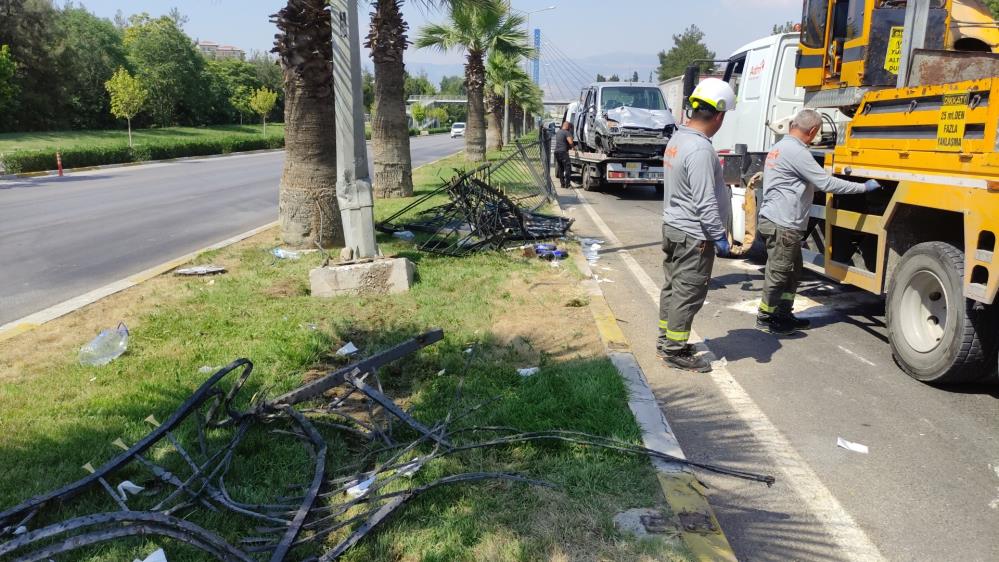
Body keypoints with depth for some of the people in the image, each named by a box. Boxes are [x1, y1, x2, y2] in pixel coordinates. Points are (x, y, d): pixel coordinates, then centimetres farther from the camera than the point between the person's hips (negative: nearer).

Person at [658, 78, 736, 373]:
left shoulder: (677, 139, 8)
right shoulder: (700, 150, -23)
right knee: (688, 294, 0)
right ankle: (676, 351, 9)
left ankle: (666, 340, 30)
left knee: (672, 287, 18)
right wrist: (719, 237, -17)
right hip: (694, 235, -10)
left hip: (673, 227, 10)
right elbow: (705, 202, -24)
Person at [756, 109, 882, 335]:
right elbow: (826, 183, -17)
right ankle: (765, 318, 10)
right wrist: (864, 187, -8)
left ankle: (783, 315, 24)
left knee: (793, 271, 16)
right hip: (782, 225, -10)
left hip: (783, 223, 10)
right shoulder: (796, 152, -17)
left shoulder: (780, 147, 16)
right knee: (778, 273, 0)